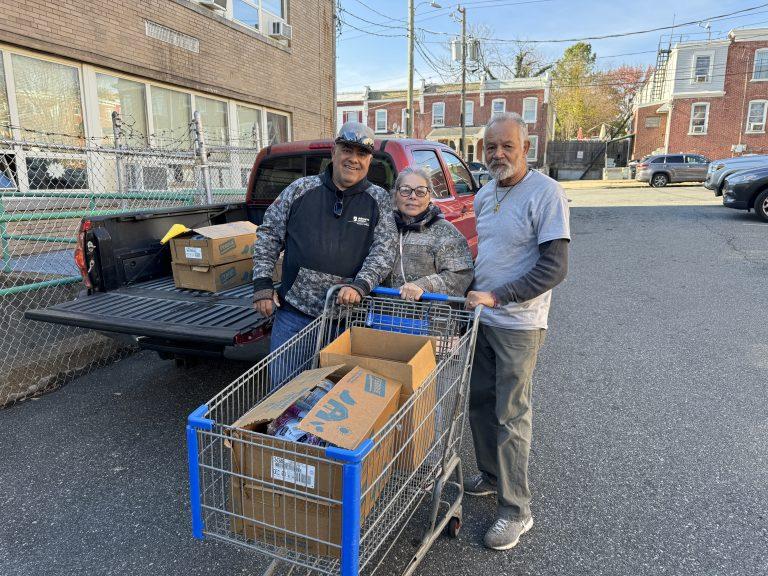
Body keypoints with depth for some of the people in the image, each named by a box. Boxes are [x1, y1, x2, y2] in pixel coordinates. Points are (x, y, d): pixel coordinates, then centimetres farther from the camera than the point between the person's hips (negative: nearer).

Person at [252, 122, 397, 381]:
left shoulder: (379, 199, 3)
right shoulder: (302, 189, 3)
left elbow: (384, 250, -5)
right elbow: (269, 233, 8)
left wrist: (360, 285, -21)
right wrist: (262, 283, 1)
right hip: (294, 311, 1)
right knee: (282, 383, 8)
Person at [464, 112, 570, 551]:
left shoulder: (546, 193, -13)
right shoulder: (484, 196, 9)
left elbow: (555, 268, -18)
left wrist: (496, 297, -21)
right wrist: (474, 297, 11)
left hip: (519, 325, -7)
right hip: (482, 318, 7)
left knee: (511, 415, 0)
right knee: (480, 403, 15)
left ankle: (517, 510, 15)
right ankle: (492, 476, 35)